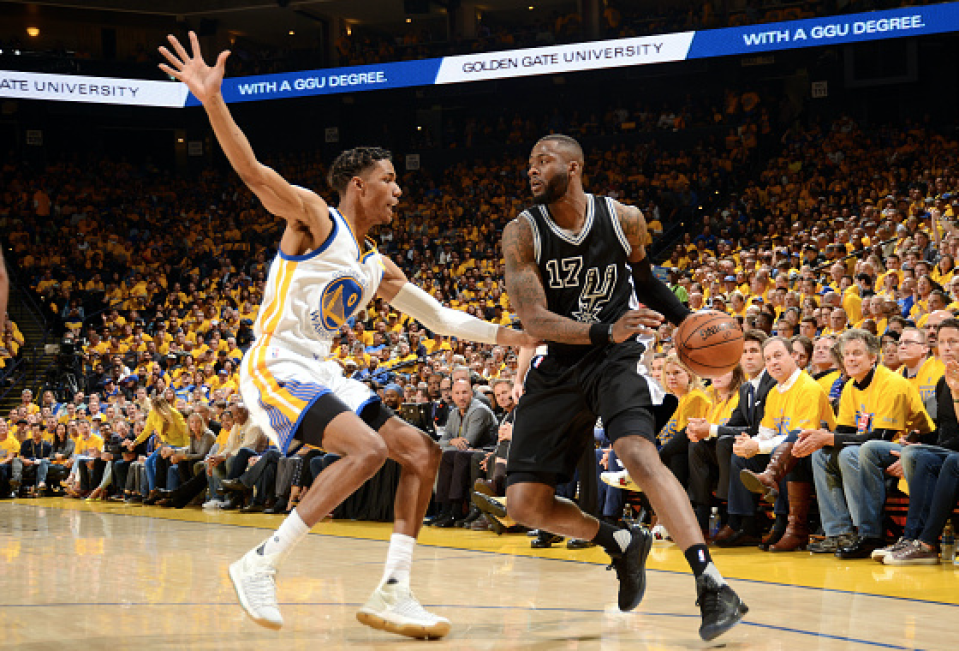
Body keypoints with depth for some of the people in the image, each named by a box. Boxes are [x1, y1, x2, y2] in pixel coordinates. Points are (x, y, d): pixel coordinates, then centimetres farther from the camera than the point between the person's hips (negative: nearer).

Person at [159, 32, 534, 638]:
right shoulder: (314, 217, -6)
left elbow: (441, 317, 26)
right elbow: (256, 173, -21)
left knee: (422, 451, 3)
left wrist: (510, 335, 20)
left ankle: (392, 593, 0)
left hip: (322, 374, 9)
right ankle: (260, 564, -21)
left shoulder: (378, 266, 17)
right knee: (368, 448, -28)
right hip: (275, 368, -9)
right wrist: (213, 102, -34)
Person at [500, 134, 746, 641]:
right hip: (556, 369, 2)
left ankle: (713, 588, -34)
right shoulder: (522, 233, -10)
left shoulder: (624, 219, -5)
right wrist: (605, 331, -36)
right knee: (524, 505, -4)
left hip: (616, 360, -2)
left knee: (639, 456, -30)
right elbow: (534, 319, -20)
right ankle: (622, 544, 21)